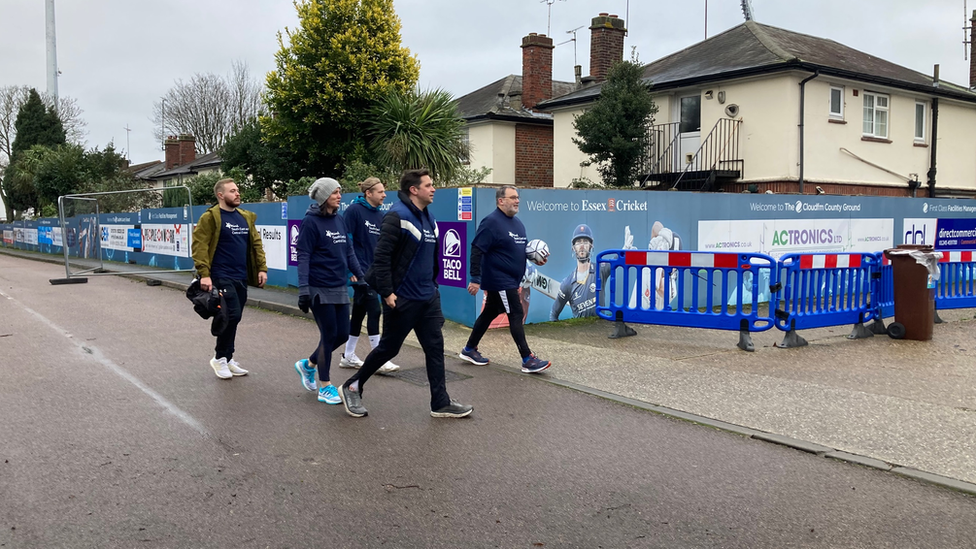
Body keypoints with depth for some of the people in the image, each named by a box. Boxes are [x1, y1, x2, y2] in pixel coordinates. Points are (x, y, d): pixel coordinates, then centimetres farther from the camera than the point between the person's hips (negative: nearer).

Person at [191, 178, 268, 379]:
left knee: (233, 318, 11)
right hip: (222, 277, -7)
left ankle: (227, 359, 23)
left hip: (241, 278, 7)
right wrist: (204, 273, -20)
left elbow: (256, 243, 15)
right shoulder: (210, 218, -7)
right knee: (232, 315, -13)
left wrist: (262, 268, 5)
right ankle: (219, 358, 5)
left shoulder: (246, 217, 14)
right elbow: (199, 246, -13)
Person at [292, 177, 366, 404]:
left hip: (340, 288, 7)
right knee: (329, 335, -2)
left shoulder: (339, 220, 11)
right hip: (320, 289, -7)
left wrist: (361, 277, 11)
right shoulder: (311, 221, -9)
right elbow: (303, 257, -13)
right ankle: (325, 387, 13)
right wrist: (303, 289, -20)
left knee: (342, 334, 8)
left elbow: (349, 252, 15)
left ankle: (308, 364, 32)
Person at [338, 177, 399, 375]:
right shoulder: (354, 210, -10)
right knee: (374, 310, -10)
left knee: (360, 312, 13)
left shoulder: (379, 216, 11)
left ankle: (348, 356, 25)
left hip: (372, 270, 8)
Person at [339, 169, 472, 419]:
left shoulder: (428, 218, 11)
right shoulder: (397, 216, -16)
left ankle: (441, 403, 13)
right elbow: (382, 257, -20)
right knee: (389, 348, 5)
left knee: (435, 347, 6)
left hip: (428, 298, 8)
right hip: (402, 299, -8)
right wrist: (387, 292, -21)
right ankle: (352, 387, 25)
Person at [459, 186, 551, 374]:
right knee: (516, 316, -9)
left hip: (511, 281, 9)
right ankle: (528, 360, -5)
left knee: (489, 314, 16)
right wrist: (475, 279, -23)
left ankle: (469, 350, 28)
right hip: (499, 281, -9)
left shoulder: (517, 222, 12)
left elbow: (523, 249, 23)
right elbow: (476, 251, -19)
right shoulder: (491, 222, -16)